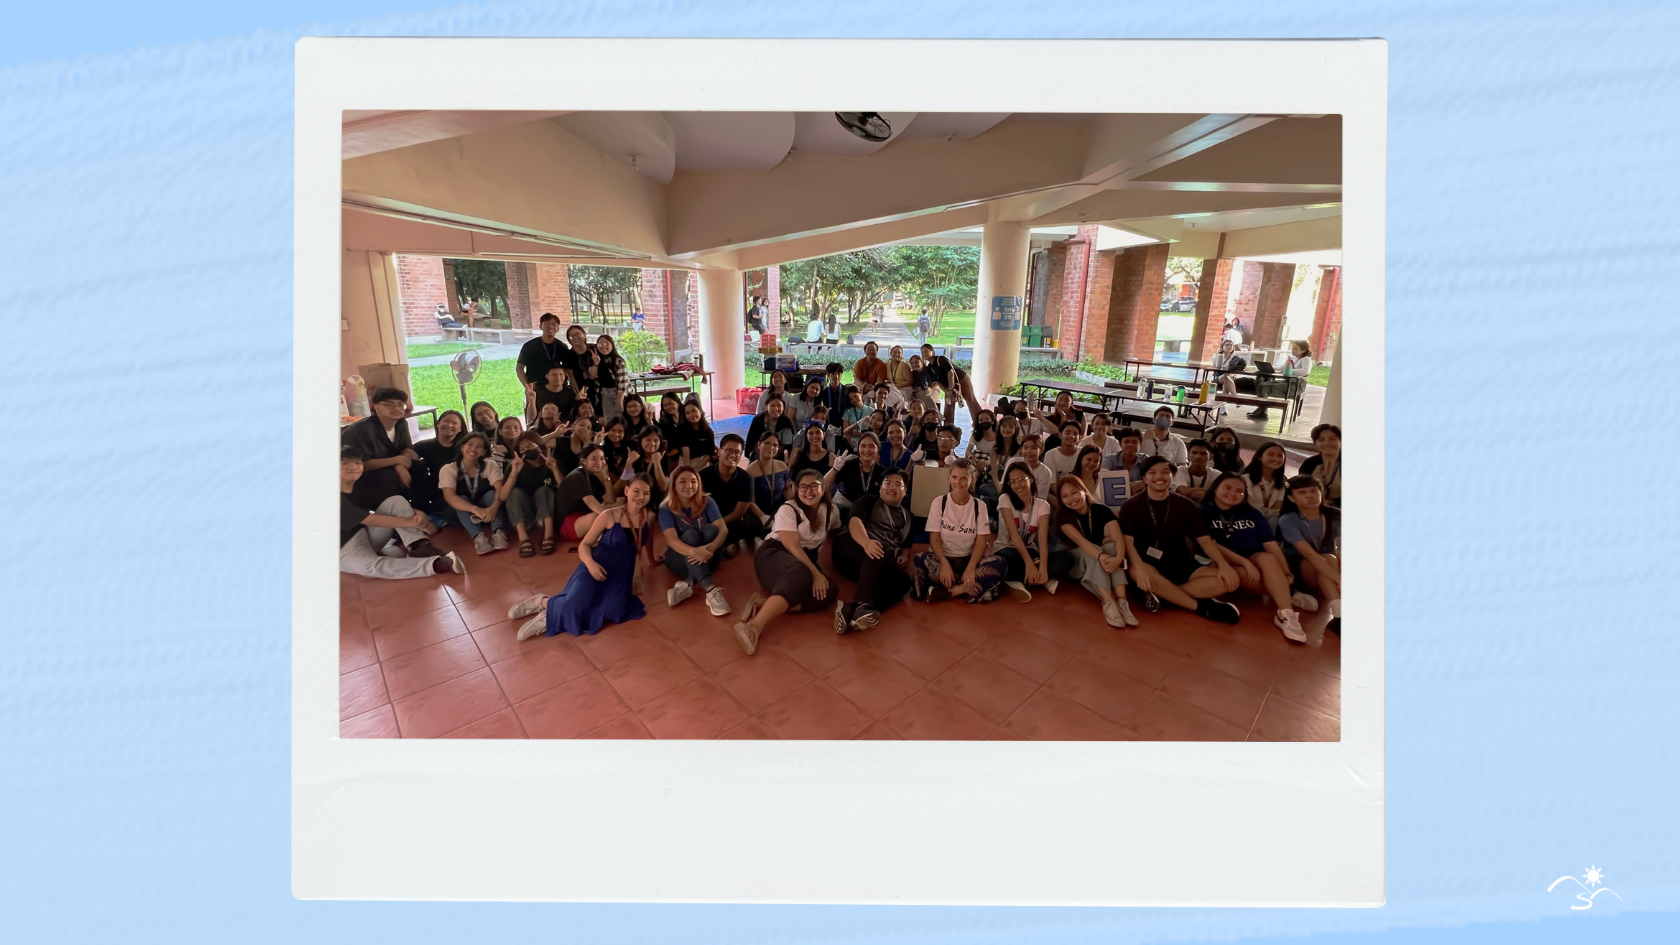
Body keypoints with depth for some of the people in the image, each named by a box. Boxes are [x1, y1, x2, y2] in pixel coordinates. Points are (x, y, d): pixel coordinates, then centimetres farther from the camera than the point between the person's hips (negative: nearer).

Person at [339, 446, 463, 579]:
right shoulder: (340, 500, -19)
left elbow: (398, 505, 3)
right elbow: (371, 519, -25)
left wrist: (415, 513, -19)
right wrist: (411, 521, -25)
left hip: (367, 535, 8)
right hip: (345, 549, -8)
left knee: (396, 501, -9)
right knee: (372, 566, -42)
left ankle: (419, 547, -23)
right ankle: (437, 564, -54)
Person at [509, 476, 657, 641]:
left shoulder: (649, 517, 2)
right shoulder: (609, 516, -6)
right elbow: (584, 544, -2)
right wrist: (590, 563, -21)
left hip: (621, 574, 4)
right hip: (597, 567, -4)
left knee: (614, 610, -28)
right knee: (574, 605, -32)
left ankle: (549, 617, -8)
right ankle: (542, 602, 4)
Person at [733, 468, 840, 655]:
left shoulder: (830, 510, 7)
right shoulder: (788, 509, -8)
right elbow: (792, 545, -19)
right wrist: (815, 573, -28)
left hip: (806, 559, 6)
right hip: (775, 553, -6)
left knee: (828, 592, -26)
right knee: (800, 575, -42)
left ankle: (764, 602, -35)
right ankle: (754, 626, -58)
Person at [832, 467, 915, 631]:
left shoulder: (907, 514, 25)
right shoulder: (870, 500, 10)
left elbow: (906, 544, 28)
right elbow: (855, 521, -9)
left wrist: (903, 556, 1)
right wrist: (866, 542, -32)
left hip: (880, 567, 4)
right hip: (851, 548, -4)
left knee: (904, 580, -28)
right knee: (878, 553, -37)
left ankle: (851, 608, -52)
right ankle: (861, 606, -62)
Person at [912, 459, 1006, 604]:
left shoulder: (979, 506, 2)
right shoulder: (939, 503, -1)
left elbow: (981, 541, -5)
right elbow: (934, 539, -7)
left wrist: (971, 567, -24)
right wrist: (944, 563, -26)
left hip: (968, 560, 2)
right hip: (943, 558, -2)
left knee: (999, 564, -28)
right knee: (921, 560, -34)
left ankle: (948, 591, -32)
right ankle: (971, 588, -31)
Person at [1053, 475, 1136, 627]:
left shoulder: (1102, 510, -12)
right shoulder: (1062, 515, -17)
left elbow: (1118, 538, -26)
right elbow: (1080, 541, -33)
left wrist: (1118, 558, -49)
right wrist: (1100, 556, -52)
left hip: (1098, 559, 2)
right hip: (1074, 561, -2)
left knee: (1112, 547, -30)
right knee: (1093, 552, -33)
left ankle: (1122, 600, -43)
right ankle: (1108, 603, -49)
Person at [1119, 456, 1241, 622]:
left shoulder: (1186, 505, 5)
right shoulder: (1131, 506, -5)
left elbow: (1204, 539, 1)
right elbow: (1127, 541, -15)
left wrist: (1223, 565, -17)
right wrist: (1139, 567, -34)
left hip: (1180, 565, 4)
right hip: (1148, 564, -4)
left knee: (1229, 580, -18)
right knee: (1136, 573, -40)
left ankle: (1160, 593, -24)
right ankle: (1202, 606, -25)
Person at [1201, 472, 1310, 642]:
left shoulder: (1252, 514, 12)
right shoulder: (1203, 512, -1)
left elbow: (1271, 544, 4)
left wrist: (1286, 573, -9)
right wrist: (1245, 563, -21)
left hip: (1255, 558, 3)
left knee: (1268, 558, -30)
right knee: (1245, 575, -35)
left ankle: (1286, 614, -38)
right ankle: (1288, 596, -17)